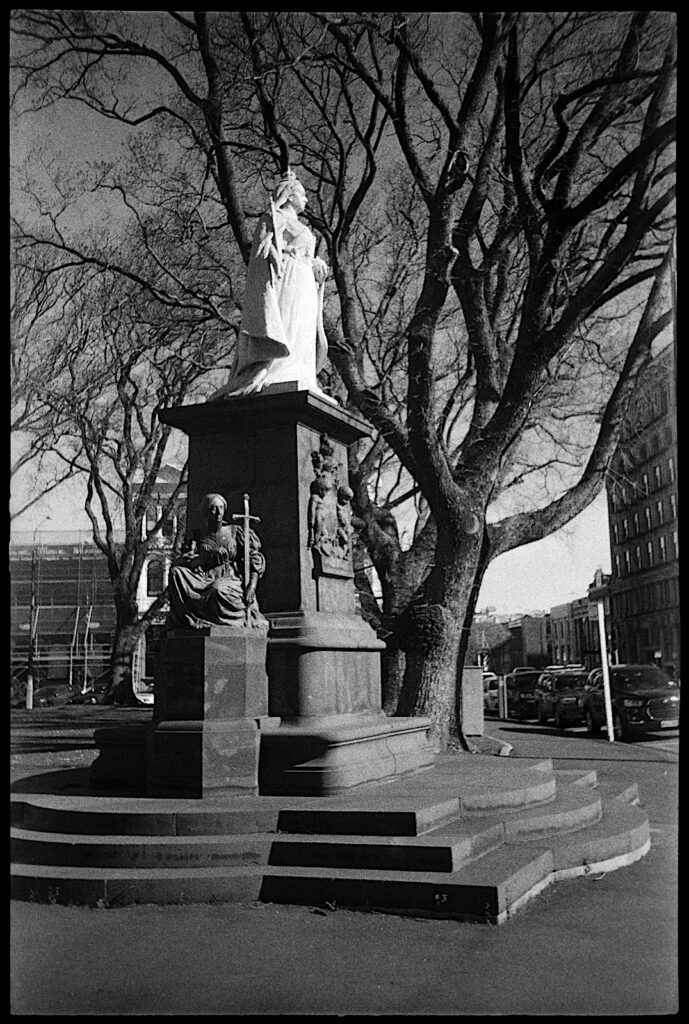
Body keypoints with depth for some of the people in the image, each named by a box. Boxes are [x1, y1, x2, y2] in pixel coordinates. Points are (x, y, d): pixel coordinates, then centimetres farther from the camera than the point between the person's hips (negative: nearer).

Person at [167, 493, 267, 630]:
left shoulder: (235, 531, 8)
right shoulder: (198, 535, 12)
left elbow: (256, 560, 2)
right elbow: (186, 562, 0)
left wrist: (252, 586, -13)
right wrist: (209, 556, -19)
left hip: (232, 581, -2)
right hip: (204, 580, 2)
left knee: (218, 590, -39)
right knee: (175, 572, -24)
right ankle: (182, 618, -24)